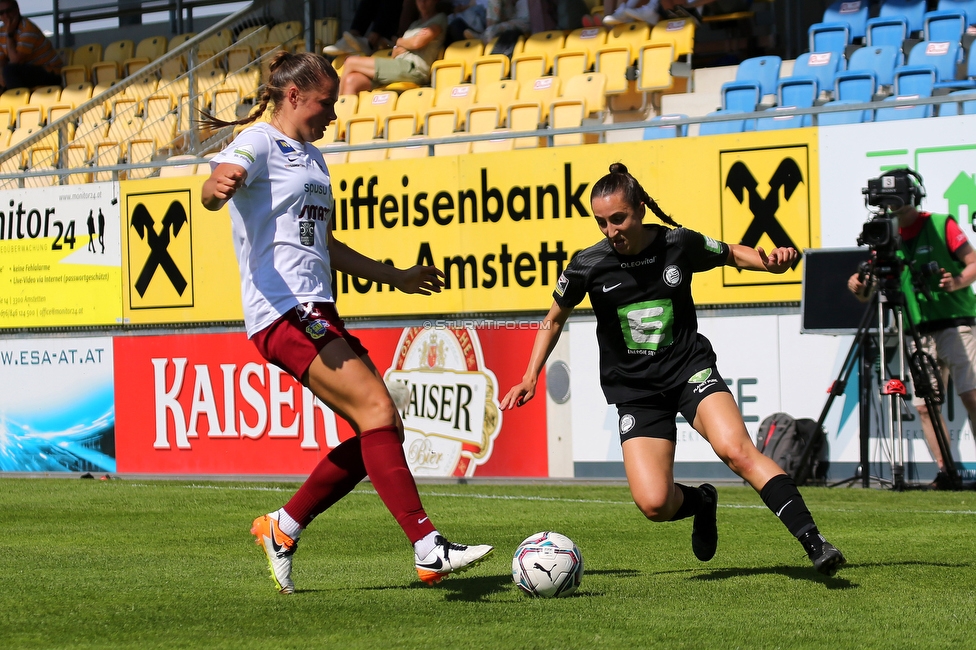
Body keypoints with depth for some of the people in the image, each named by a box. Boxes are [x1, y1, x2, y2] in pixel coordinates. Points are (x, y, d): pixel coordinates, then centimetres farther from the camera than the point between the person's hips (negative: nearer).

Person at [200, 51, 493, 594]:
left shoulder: (312, 158, 24)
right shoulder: (260, 142, -3)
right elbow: (215, 191, -26)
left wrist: (396, 277, 41)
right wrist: (218, 187, -50)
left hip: (318, 313, 10)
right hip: (284, 311, -10)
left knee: (381, 432, 4)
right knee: (377, 411, -20)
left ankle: (283, 529, 16)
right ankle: (429, 548, -25)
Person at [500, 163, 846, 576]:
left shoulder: (679, 244, -7)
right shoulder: (588, 266, -6)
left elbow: (730, 254, 14)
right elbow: (555, 318, 12)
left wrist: (772, 260, -7)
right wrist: (530, 378, 8)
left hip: (690, 369, -1)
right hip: (636, 391, 1)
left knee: (735, 449, -29)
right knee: (653, 504, -16)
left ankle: (812, 541, -26)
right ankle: (702, 502, 20)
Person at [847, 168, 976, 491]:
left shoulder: (942, 226, -2)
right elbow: (871, 290, 6)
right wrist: (859, 287, -17)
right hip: (920, 331, 5)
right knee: (924, 404, -1)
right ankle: (944, 471, 5)